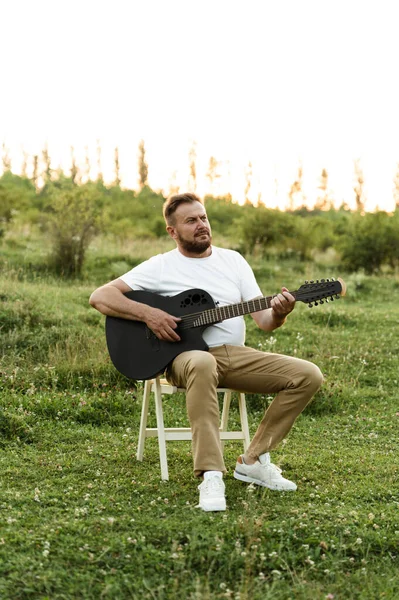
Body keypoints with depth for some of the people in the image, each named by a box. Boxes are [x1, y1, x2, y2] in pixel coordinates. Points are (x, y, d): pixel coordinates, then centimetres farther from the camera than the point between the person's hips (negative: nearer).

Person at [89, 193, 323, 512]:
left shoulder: (232, 260, 14)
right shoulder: (160, 266, 3)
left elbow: (264, 321, 9)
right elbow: (99, 296, -5)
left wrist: (278, 313, -16)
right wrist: (148, 313, -18)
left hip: (236, 354, 5)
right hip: (187, 354, -5)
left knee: (309, 375, -12)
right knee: (202, 365, -43)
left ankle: (253, 461, -4)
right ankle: (211, 476, -42)